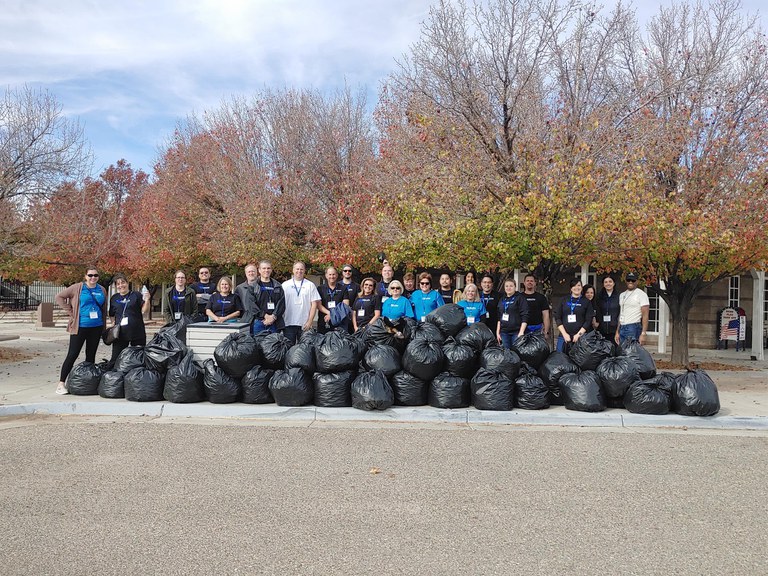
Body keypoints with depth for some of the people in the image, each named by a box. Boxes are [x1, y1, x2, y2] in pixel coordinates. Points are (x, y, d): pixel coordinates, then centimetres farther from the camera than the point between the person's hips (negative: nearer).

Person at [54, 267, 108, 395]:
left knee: (91, 355, 10)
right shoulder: (78, 288, -3)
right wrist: (70, 312, -6)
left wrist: (104, 328, 14)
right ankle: (61, 383, 1)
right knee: (72, 355, -5)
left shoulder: (102, 290, 10)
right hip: (80, 326, -5)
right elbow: (59, 297, -2)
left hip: (96, 327, 5)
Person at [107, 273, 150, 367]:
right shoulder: (114, 298, 12)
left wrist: (146, 300, -20)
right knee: (115, 359, 2)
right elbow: (112, 315, 22)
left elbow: (144, 311, -5)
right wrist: (113, 323, 6)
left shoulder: (136, 295, 0)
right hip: (120, 333, 3)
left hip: (137, 333, -3)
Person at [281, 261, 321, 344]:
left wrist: (310, 322, -6)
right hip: (288, 323, 1)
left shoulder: (310, 285, 5)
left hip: (305, 325, 0)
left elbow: (314, 304, 2)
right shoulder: (285, 285, 7)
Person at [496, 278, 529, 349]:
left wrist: (521, 332, -15)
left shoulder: (520, 298, -2)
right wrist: (497, 332, 13)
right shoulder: (502, 299, 15)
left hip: (516, 332, -5)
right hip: (504, 332, 5)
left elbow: (524, 317, -8)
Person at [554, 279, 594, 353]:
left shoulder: (586, 302, 6)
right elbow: (557, 317, 6)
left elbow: (588, 321, 0)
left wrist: (579, 334, -9)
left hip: (580, 337, -2)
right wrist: (564, 334, -4)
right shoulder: (564, 300, 11)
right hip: (563, 336, 2)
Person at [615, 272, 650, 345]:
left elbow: (645, 315, -10)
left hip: (634, 328, -6)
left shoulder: (641, 294, -3)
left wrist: (643, 334, -18)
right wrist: (617, 332, 14)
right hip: (622, 328, 7)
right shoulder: (622, 295, 18)